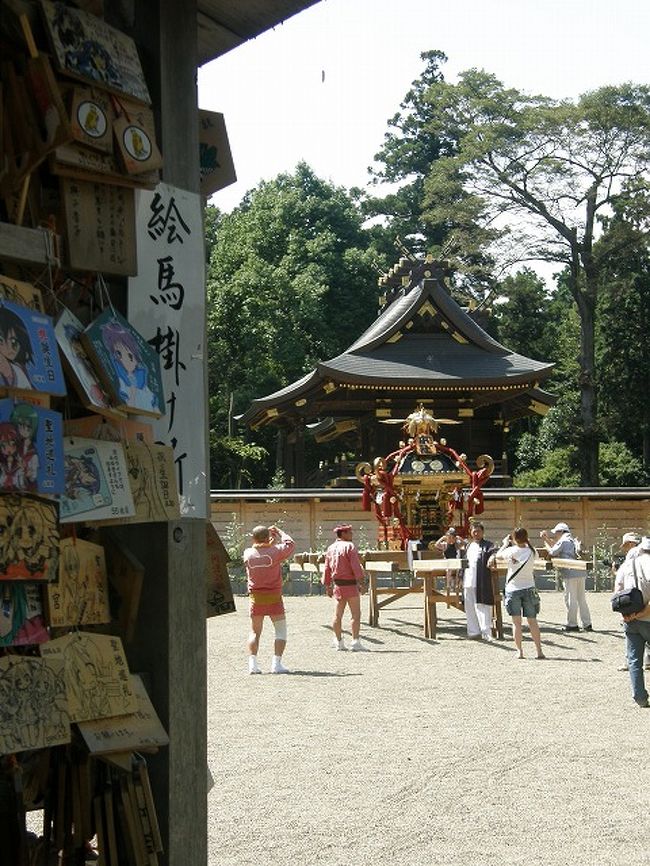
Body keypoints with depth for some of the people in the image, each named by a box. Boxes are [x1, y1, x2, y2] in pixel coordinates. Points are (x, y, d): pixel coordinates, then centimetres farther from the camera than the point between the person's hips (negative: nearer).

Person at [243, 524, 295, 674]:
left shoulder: (247, 554, -3)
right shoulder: (275, 552, -12)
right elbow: (290, 544, 5)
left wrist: (271, 542, 22)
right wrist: (279, 532, 16)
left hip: (256, 598, 3)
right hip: (273, 597, -3)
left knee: (255, 632, 13)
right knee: (281, 630, 8)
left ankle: (252, 663, -1)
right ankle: (276, 664, -3)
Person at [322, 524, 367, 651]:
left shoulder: (330, 548, 12)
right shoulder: (349, 546, -10)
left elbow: (327, 569, 14)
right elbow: (355, 565, -19)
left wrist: (328, 586, 19)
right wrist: (361, 580, -18)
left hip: (337, 585, 7)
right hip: (350, 584, -7)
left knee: (338, 614, 12)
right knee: (355, 614, -3)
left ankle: (338, 642, 16)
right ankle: (355, 642, -8)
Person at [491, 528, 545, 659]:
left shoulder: (511, 551, -11)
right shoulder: (531, 552, -4)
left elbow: (498, 555, 6)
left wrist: (505, 543, 20)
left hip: (513, 589, -2)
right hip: (529, 588, 2)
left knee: (516, 622, 3)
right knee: (532, 621, 8)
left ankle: (520, 651, 0)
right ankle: (539, 651, 6)